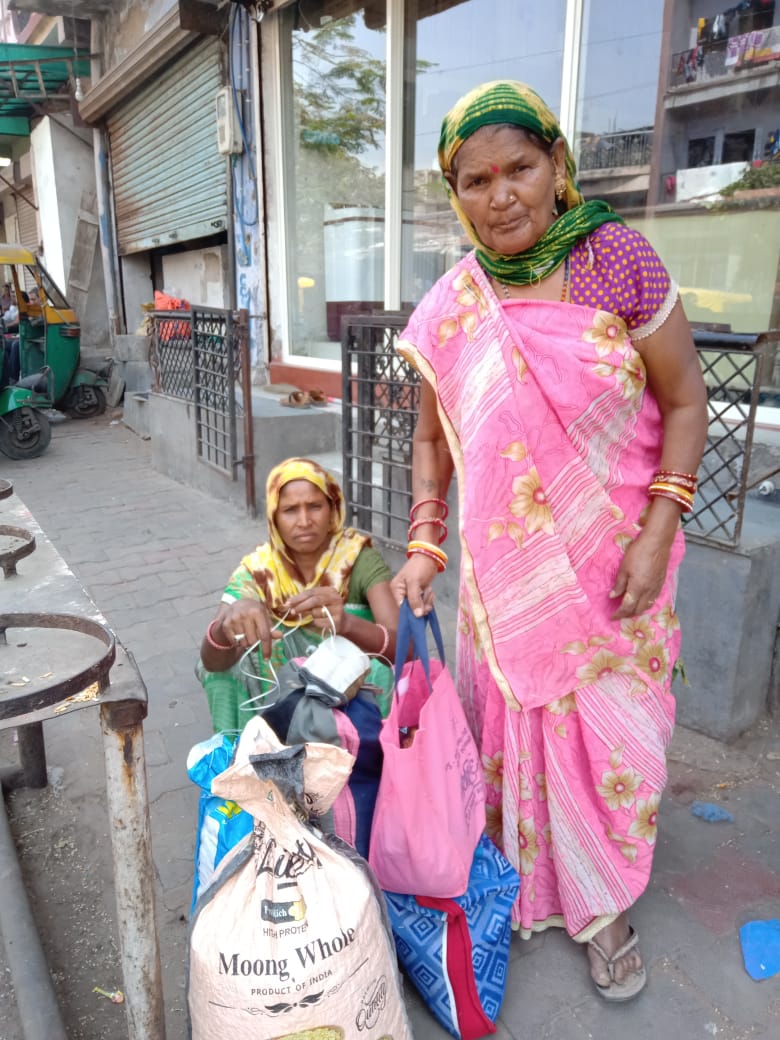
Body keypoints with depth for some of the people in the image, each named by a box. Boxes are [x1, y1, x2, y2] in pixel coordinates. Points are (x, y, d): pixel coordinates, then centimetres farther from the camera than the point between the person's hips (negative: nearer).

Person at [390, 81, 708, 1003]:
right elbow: (432, 437, 7)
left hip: (612, 567, -1)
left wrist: (658, 530, -12)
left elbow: (684, 400, -4)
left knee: (610, 733, 10)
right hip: (505, 569, 2)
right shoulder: (448, 312, -1)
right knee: (511, 726, 13)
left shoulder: (617, 260, -8)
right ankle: (519, 884, 41)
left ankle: (604, 905, 37)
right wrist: (422, 546, -3)